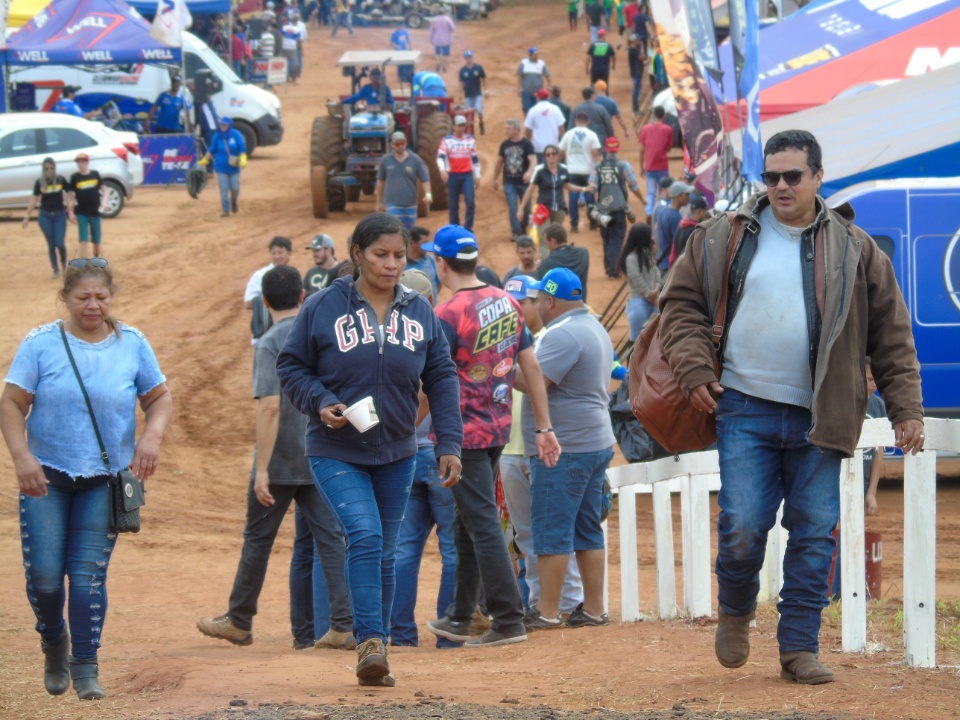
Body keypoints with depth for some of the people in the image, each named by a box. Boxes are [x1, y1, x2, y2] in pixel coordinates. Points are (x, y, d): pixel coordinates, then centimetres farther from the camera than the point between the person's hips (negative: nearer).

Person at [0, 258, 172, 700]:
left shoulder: (132, 345, 3)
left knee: (88, 575, -6)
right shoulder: (40, 344, -3)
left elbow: (160, 399, 9)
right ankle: (54, 641, 26)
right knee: (43, 575, -4)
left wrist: (151, 436, -12)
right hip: (46, 477, -1)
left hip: (104, 481, 1)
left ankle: (85, 667, 4)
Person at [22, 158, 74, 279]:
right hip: (45, 216, 1)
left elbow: (69, 196, 2)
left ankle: (64, 262, 22)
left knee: (60, 244, -8)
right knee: (51, 244, 2)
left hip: (59, 215, -1)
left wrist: (71, 213, -7)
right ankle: (56, 270, 13)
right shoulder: (39, 182, 0)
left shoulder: (61, 180, -2)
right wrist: (27, 216, 3)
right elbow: (34, 199, 4)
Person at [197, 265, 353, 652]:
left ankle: (239, 621, 21)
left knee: (258, 538, 9)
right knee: (329, 537, 3)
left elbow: (270, 406, -20)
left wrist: (261, 469, -20)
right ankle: (343, 624, -5)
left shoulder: (270, 343, -12)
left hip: (281, 461, -5)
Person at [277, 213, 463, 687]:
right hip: (336, 455, -4)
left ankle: (375, 660, 20)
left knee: (385, 554, 10)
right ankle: (369, 643, -19)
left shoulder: (420, 312, 3)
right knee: (364, 536, -22)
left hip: (397, 455, 4)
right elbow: (291, 367, -1)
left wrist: (449, 444, -2)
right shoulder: (323, 308, -6)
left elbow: (442, 379, 5)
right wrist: (321, 403, -19)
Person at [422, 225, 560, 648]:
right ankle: (459, 618, 23)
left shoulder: (448, 315, -16)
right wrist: (544, 427, 14)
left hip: (464, 432, -8)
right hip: (499, 427, 8)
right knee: (467, 524, 17)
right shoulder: (507, 304, 7)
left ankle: (508, 621, -8)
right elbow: (531, 366, 10)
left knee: (482, 526, -6)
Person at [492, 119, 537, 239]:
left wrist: (529, 173, -38)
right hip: (509, 183, 2)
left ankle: (523, 230, 28)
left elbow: (533, 160, -19)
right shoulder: (505, 145, 4)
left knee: (526, 208, 10)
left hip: (523, 182, -2)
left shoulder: (526, 144, -10)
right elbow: (499, 162, 15)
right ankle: (517, 233, -7)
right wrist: (495, 179, 17)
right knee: (512, 208, -8)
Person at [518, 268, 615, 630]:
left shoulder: (562, 335, -17)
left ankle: (547, 611, -4)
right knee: (587, 529, 12)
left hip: (563, 448, -10)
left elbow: (533, 380, -24)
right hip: (598, 442, 10)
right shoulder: (595, 328, 17)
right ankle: (593, 609, 12)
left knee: (551, 531, -6)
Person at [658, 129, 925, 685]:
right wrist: (695, 371, -4)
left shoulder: (855, 251, 6)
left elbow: (893, 336, 8)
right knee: (742, 527, -6)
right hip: (746, 410, -1)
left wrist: (906, 409, 2)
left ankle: (799, 647, 10)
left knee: (815, 534, 1)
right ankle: (736, 612, 23)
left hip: (817, 419, 1)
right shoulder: (725, 238, 5)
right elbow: (682, 304, 10)